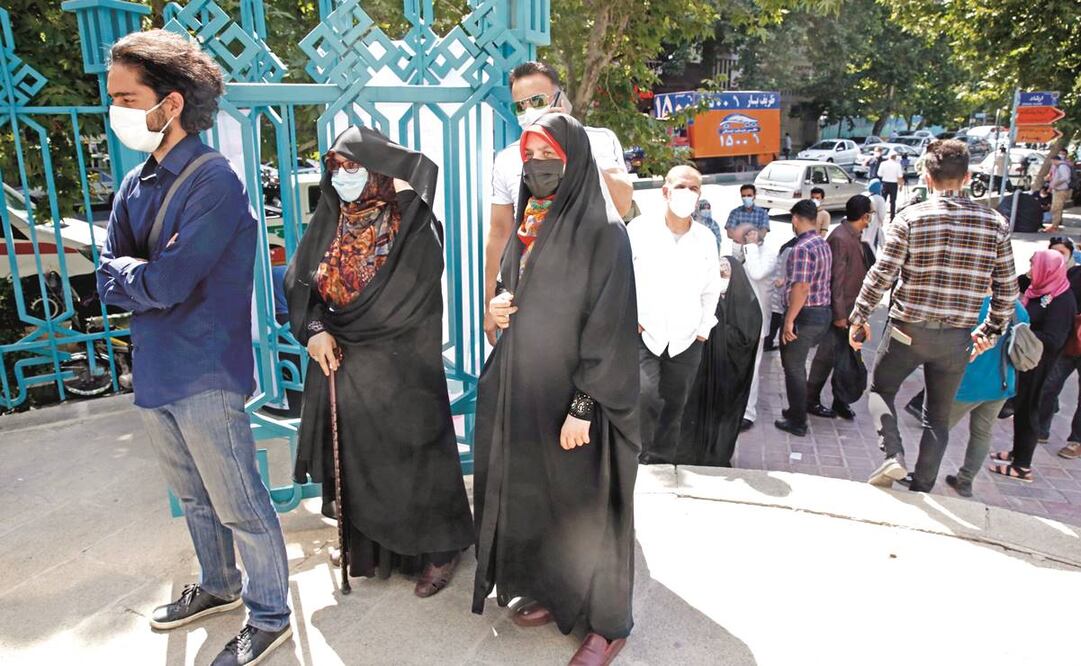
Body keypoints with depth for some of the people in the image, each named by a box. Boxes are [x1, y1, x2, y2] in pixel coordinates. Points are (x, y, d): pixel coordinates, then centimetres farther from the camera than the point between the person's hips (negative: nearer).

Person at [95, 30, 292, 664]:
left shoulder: (214, 179, -17)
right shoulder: (136, 185, 9)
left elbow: (167, 284, -22)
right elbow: (109, 279, 5)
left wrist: (125, 274, -4)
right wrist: (149, 278, -14)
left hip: (205, 375, -8)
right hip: (156, 372, 8)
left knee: (241, 507, 5)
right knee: (195, 497, 23)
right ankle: (219, 586, 44)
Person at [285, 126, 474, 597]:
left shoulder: (411, 224, -11)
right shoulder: (327, 223, 6)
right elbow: (299, 284, 5)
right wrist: (315, 330, -13)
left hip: (400, 368, -6)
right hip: (338, 364, 6)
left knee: (409, 459, 4)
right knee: (352, 461, 15)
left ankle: (438, 550, 23)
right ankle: (367, 546, 35)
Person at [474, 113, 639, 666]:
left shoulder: (602, 233, -13)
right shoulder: (525, 227, 10)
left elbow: (609, 325, -17)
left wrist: (583, 407, -20)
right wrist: (497, 307, -2)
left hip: (573, 394, -7)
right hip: (524, 387, 7)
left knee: (584, 505, 4)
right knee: (534, 496, 16)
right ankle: (555, 592, 36)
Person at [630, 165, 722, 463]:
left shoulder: (706, 238, 4)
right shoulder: (640, 228, -6)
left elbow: (711, 289, 14)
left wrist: (704, 328, 8)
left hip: (686, 340, 4)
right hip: (643, 335, -3)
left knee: (673, 410, 10)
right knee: (646, 397, -21)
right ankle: (637, 463, -3)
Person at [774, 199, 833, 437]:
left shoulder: (802, 248, -19)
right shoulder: (823, 244, 10)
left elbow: (801, 287, -26)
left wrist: (789, 320, -21)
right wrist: (786, 281, 29)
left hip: (805, 315, -9)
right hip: (823, 312, 9)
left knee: (793, 367, 3)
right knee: (798, 365, 21)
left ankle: (797, 422, 11)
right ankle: (798, 410, 32)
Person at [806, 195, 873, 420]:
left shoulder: (854, 237, 11)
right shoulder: (840, 238, -19)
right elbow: (836, 278, -21)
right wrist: (839, 313, -21)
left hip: (851, 308, 9)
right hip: (840, 309, -9)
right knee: (827, 355, 0)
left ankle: (840, 400, 23)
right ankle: (811, 401, 11)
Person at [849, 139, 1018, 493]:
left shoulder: (910, 218, -10)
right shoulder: (995, 223, -1)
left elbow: (881, 275, -12)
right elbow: (1007, 288, 2)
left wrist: (858, 317, -1)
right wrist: (991, 330, 16)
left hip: (908, 329, -3)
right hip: (958, 337, 3)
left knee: (880, 389, 20)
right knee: (938, 416, 16)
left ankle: (893, 455, -1)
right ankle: (922, 491, 20)